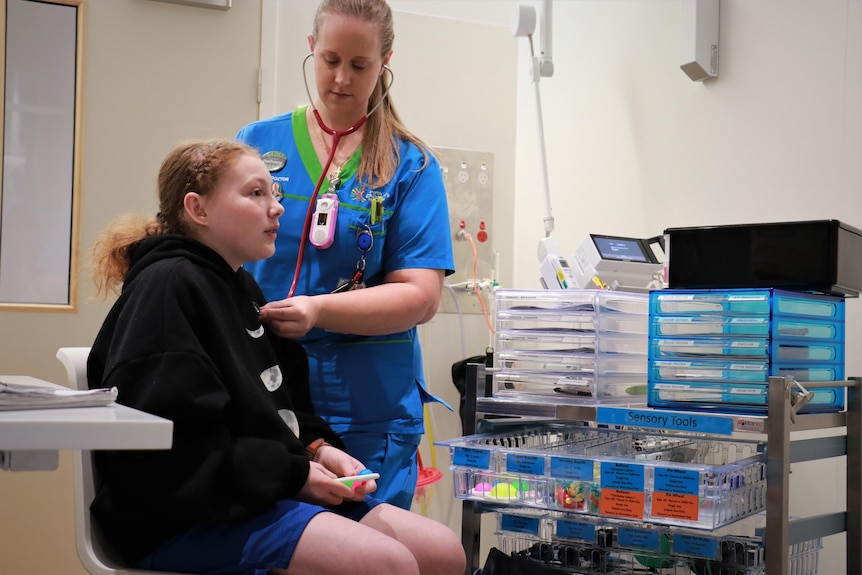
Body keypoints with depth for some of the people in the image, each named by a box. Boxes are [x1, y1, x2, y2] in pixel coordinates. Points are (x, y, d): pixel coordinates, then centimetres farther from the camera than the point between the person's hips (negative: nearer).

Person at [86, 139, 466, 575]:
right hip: (192, 518, -10)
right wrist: (294, 474, -17)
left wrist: (320, 450, 3)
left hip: (276, 488, 10)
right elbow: (173, 450, -21)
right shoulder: (168, 287, -12)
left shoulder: (241, 288, 18)